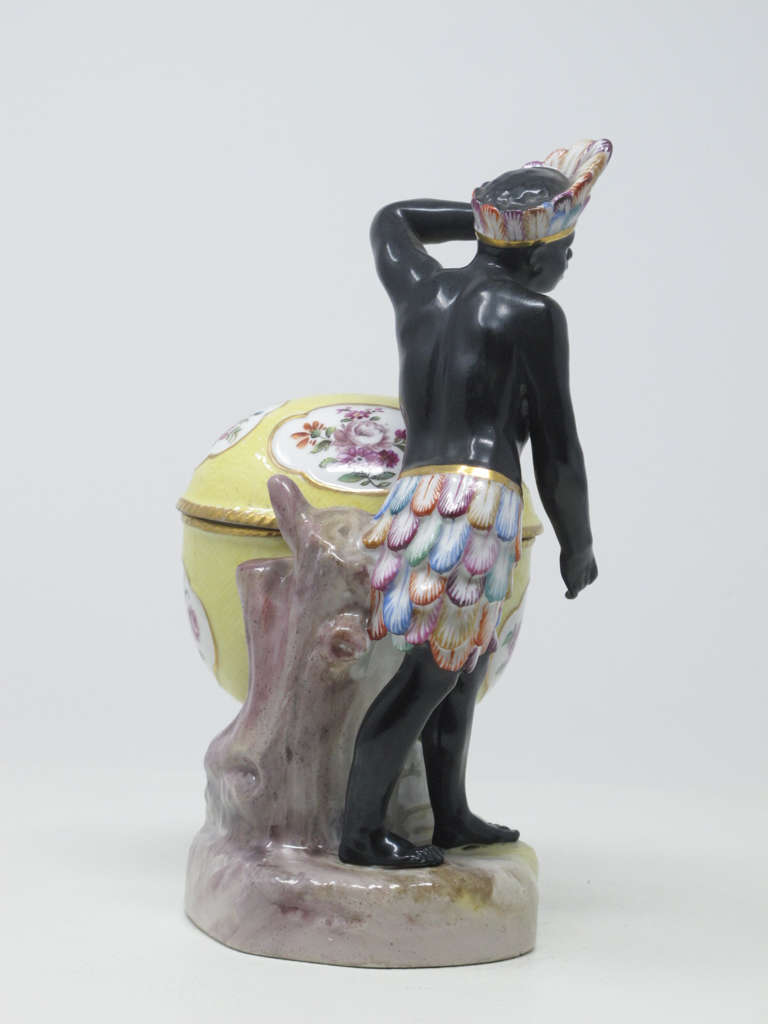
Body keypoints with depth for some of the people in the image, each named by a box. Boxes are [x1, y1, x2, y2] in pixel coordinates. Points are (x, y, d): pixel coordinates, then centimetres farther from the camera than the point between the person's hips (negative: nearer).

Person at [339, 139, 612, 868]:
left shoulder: (421, 287, 15)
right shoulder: (530, 313, -3)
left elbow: (391, 221, 40)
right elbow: (556, 447, -1)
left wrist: (481, 218, 39)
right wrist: (577, 543, 12)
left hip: (418, 497, 8)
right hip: (476, 502, -8)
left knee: (465, 656, 18)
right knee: (429, 673, -7)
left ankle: (452, 817, 25)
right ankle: (360, 833, -6)